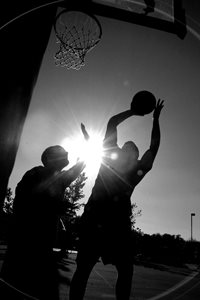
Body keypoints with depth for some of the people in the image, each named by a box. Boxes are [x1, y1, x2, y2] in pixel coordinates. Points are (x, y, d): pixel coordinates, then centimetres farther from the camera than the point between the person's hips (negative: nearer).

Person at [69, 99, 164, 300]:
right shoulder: (111, 157, 14)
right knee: (84, 267, 0)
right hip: (95, 216, -2)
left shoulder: (137, 170, 18)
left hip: (119, 221, 2)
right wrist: (133, 111, 30)